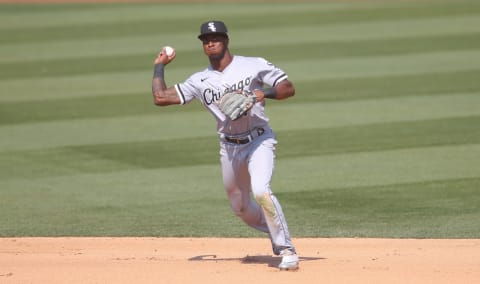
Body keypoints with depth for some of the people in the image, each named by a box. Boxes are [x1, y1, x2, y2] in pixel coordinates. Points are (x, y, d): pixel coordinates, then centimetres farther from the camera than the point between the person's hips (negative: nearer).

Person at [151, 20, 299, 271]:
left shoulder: (253, 66, -5)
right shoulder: (200, 81, 5)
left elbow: (289, 88, -5)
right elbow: (160, 97, 3)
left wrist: (263, 93, -21)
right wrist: (159, 65, 11)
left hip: (259, 141, -5)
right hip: (229, 147, 5)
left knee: (261, 191, -28)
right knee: (241, 208, 14)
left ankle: (287, 250, -19)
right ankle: (276, 233, 42)